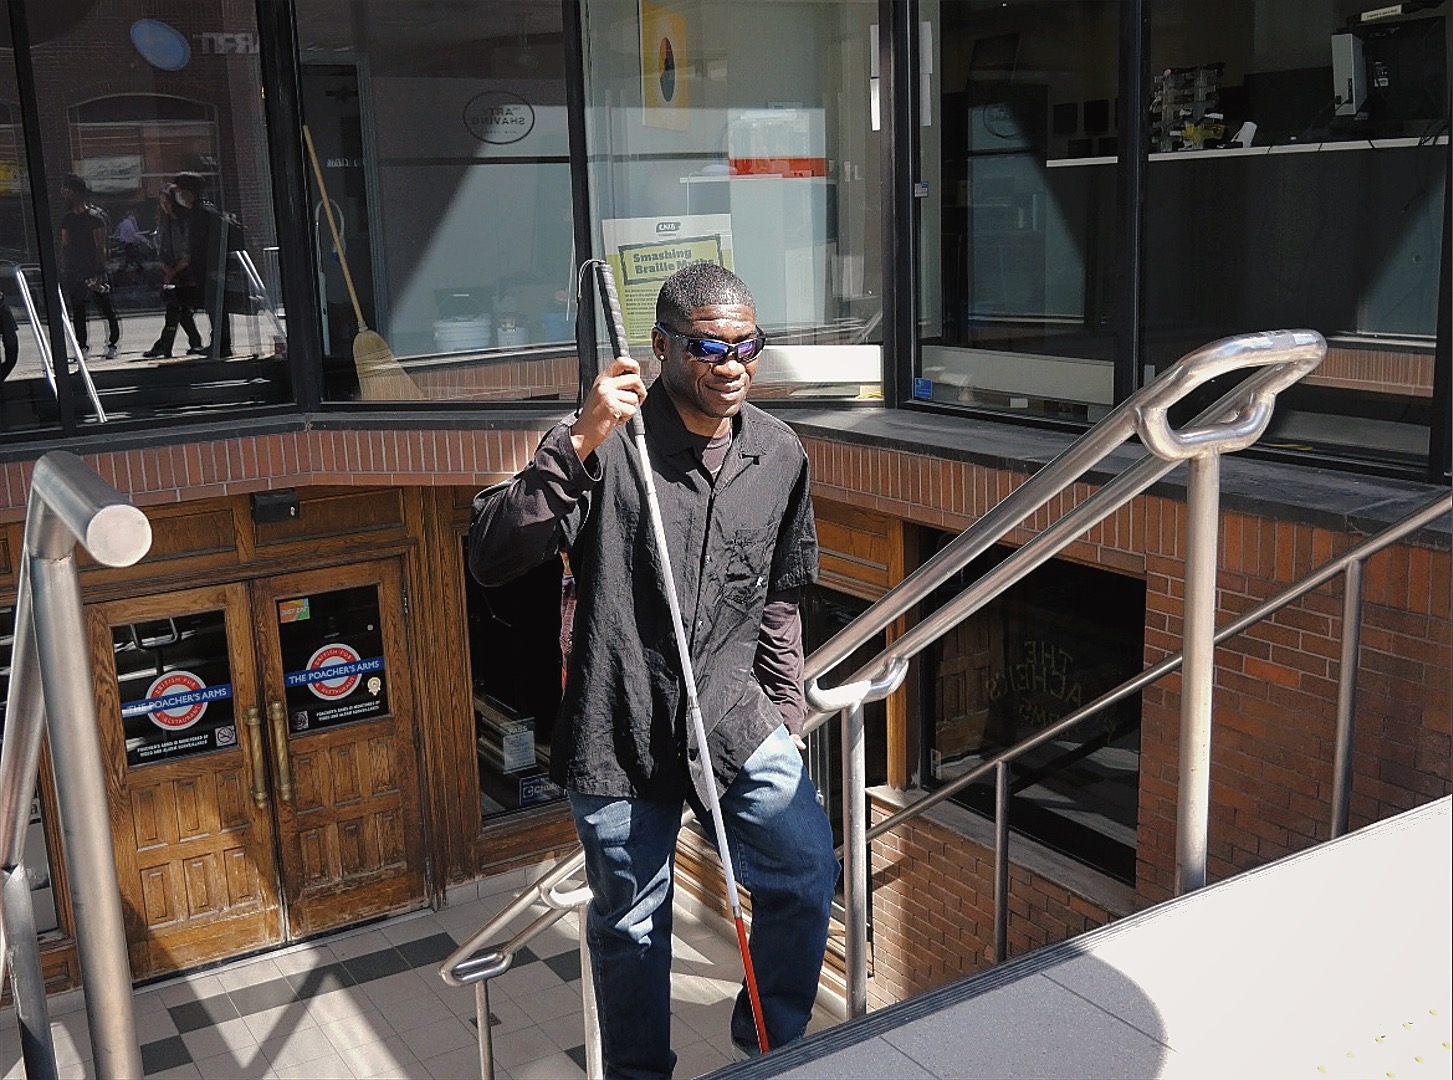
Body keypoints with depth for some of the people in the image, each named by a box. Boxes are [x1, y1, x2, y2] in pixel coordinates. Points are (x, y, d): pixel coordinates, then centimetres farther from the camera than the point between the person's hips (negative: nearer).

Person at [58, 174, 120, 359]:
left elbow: (101, 248, -11)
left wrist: (98, 273, -17)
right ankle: (82, 345, 13)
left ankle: (112, 344, 7)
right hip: (73, 272, 6)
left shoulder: (94, 217, -7)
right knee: (77, 311, 7)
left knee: (106, 309, 0)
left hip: (93, 272, -6)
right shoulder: (67, 219, 12)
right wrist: (64, 268, 4)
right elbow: (65, 245, 14)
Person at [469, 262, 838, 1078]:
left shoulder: (780, 453, 1)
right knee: (632, 925, 12)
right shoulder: (608, 444, -15)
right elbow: (491, 559, -25)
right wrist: (578, 444, -34)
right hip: (621, 733, -4)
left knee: (809, 873, 5)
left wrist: (787, 708, 13)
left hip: (735, 720, 4)